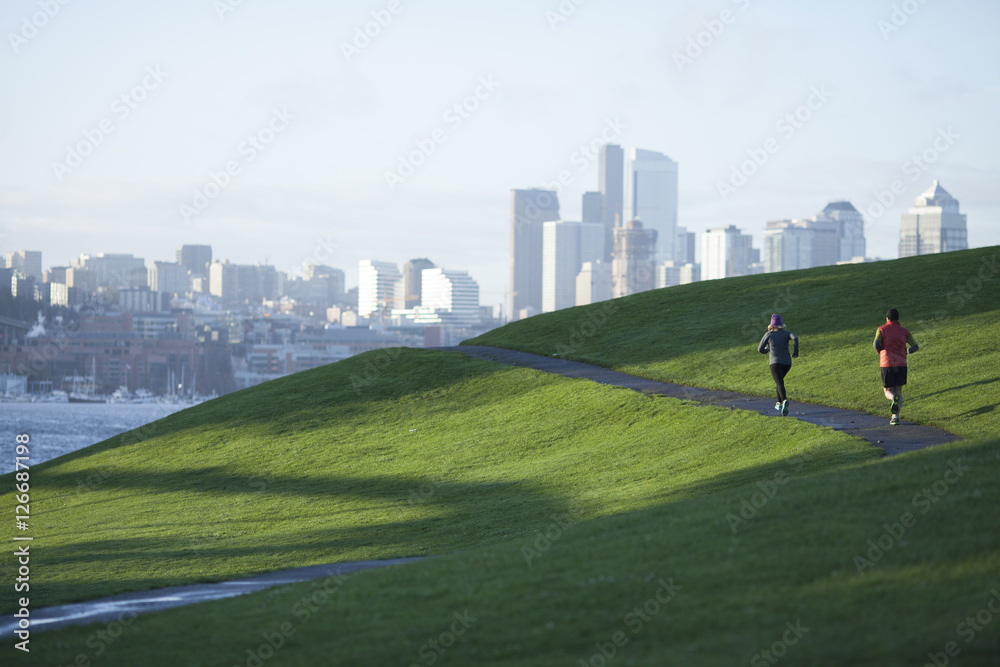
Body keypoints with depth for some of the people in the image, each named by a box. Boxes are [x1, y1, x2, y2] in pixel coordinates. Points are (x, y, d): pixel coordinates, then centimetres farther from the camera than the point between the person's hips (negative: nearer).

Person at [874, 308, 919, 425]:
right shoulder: (904, 331, 8)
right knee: (898, 391, 12)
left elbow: (876, 343, -13)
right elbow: (915, 346, 5)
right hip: (901, 364, 2)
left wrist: (879, 351, 9)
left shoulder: (882, 330, 2)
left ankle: (894, 399, -28)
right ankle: (895, 417, -2)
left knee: (888, 392, 9)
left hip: (887, 364, -2)